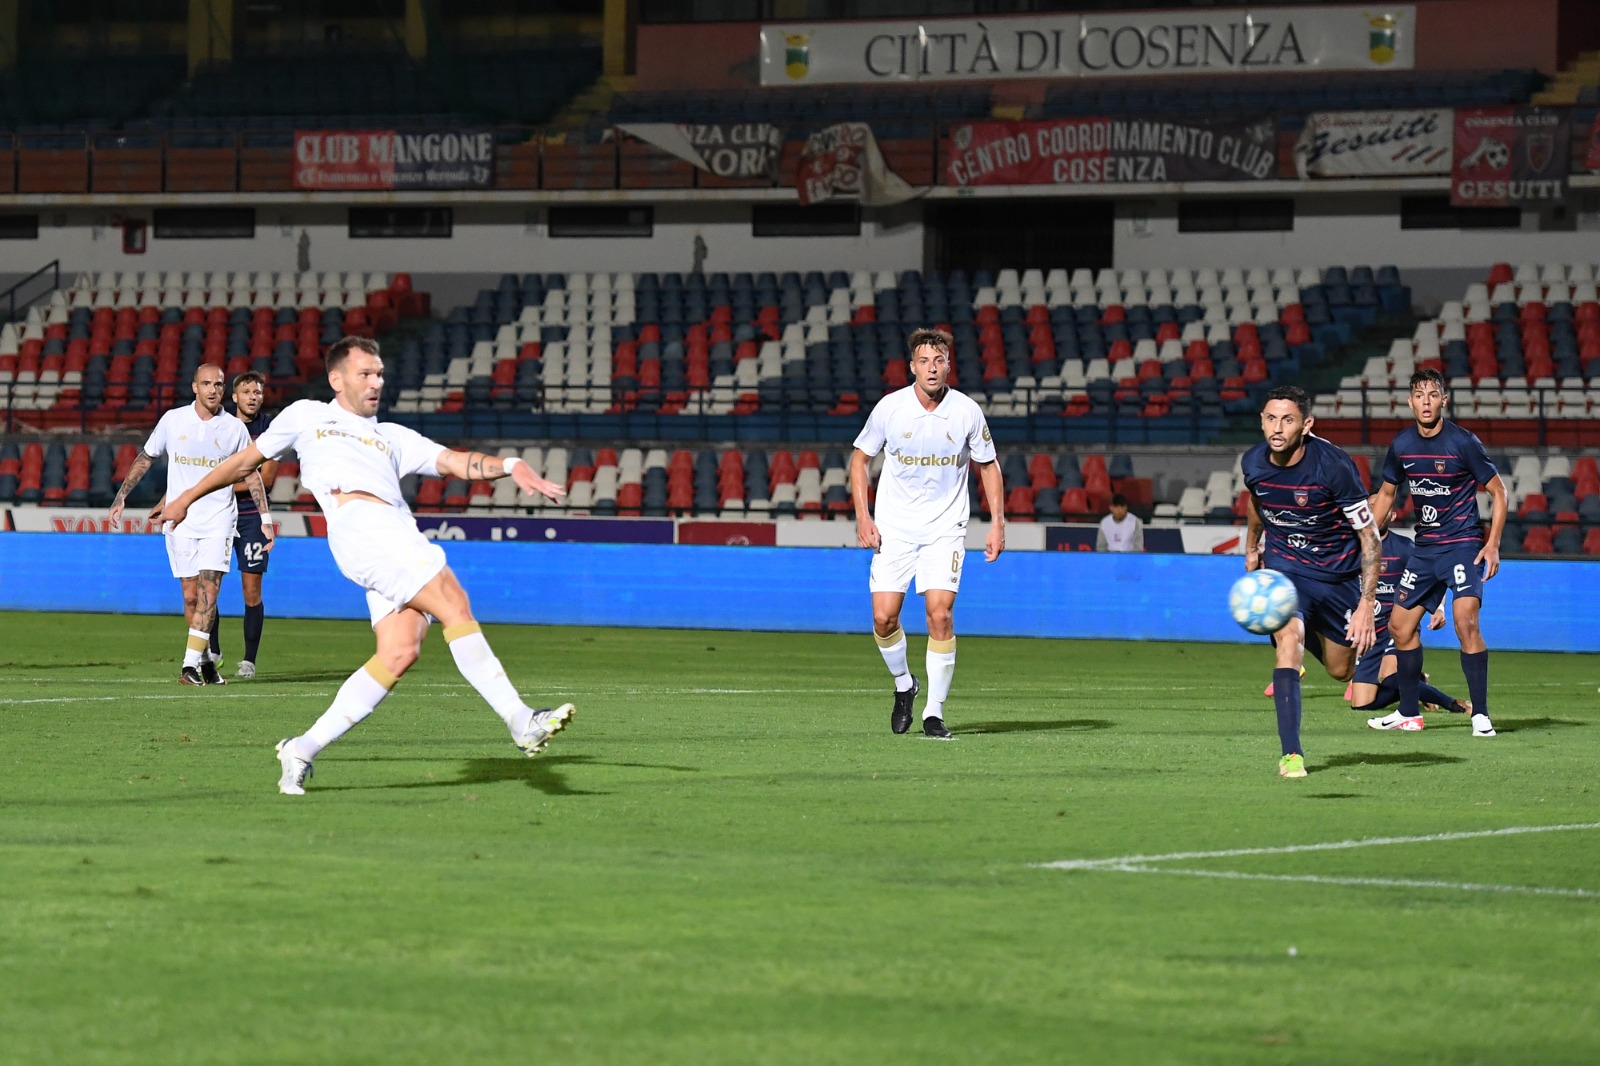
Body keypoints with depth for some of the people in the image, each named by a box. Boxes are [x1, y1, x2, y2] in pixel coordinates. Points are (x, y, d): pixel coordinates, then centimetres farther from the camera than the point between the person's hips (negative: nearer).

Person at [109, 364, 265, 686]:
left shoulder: (235, 428, 2)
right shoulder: (173, 420, 3)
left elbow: (251, 475, 11)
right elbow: (144, 460, 14)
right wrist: (121, 498, 10)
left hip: (218, 521, -1)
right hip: (179, 522, 1)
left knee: (208, 592, -13)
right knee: (191, 595, 0)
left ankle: (191, 664, -15)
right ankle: (205, 659, 16)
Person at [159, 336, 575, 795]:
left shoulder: (393, 437, 34)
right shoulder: (306, 417, 26)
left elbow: (454, 461, 21)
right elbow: (246, 461, 35)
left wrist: (510, 465, 3)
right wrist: (189, 497, 40)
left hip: (402, 540, 5)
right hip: (358, 521, -5)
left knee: (399, 653, -13)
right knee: (454, 603, -22)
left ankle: (302, 750, -3)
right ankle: (520, 721, -27)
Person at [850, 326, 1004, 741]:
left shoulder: (967, 411, -6)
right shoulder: (890, 407, -7)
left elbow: (988, 466, 7)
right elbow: (860, 457, 6)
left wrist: (997, 522, 0)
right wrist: (862, 515, -3)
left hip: (945, 528, -1)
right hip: (894, 527, 1)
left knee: (940, 613, -14)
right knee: (883, 617, -7)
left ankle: (934, 712, -6)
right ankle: (904, 684, 22)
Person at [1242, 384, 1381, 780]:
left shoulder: (1333, 466, -26)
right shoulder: (1253, 463, -14)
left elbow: (1369, 535, -19)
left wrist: (1366, 603, -26)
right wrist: (1252, 547, 27)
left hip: (1338, 572, -1)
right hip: (1284, 566, 1)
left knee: (1340, 670, 10)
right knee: (1288, 640, -25)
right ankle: (1291, 755, -26)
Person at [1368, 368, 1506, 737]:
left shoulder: (1463, 443, -14)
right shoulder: (1402, 444, 2)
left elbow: (1497, 491, -6)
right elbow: (1386, 493, 17)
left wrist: (1492, 544, -14)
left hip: (1462, 544, -6)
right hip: (1424, 547, 6)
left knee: (1466, 622, -22)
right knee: (1400, 626, 8)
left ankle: (1481, 716, -15)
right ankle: (1409, 713, 23)